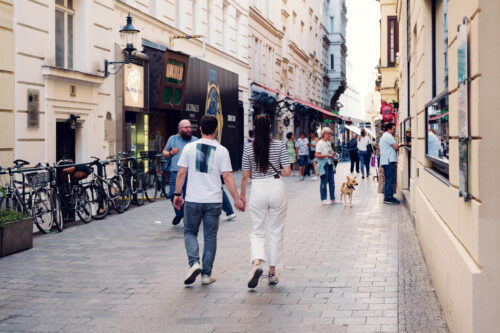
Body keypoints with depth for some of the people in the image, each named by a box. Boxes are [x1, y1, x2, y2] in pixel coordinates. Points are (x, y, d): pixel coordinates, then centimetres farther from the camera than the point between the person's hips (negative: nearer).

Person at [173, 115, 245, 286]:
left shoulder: (189, 148, 0)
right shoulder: (221, 151, -3)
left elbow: (181, 173, 1)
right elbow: (227, 177, -6)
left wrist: (177, 194, 11)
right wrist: (237, 199, 0)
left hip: (193, 200, 0)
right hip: (213, 201, 0)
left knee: (190, 232, 15)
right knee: (210, 237, 9)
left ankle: (194, 263, -7)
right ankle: (206, 274, 11)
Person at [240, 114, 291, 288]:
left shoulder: (249, 149, -2)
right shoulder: (279, 145, -4)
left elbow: (245, 176, 2)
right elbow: (287, 172, -7)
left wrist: (241, 196, 14)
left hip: (258, 190, 0)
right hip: (277, 188, 0)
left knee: (257, 232, 9)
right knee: (276, 232, 11)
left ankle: (257, 263, -18)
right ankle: (272, 272, 15)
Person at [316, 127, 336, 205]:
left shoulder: (328, 142, 15)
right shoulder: (320, 143, -10)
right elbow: (317, 155, -16)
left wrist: (332, 154, 7)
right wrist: (327, 155, -20)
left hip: (330, 164, 8)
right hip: (323, 164, -8)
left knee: (332, 182, 8)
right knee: (324, 182, -3)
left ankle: (332, 198, 15)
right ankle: (323, 199, 4)